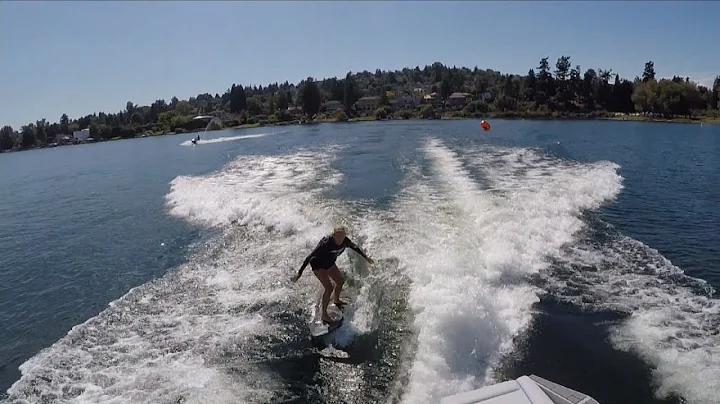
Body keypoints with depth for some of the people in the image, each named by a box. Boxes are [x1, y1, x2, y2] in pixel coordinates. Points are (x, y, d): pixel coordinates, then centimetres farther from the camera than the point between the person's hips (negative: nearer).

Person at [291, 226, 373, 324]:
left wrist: (365, 257, 15)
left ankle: (337, 301, 48)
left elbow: (355, 247, 3)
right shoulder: (326, 243, -38)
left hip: (329, 263, 7)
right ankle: (324, 315, -2)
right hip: (318, 265, -7)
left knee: (340, 281, 19)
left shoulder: (345, 241, -20)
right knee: (329, 288, -16)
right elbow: (310, 257, -34)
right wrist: (299, 273, -34)